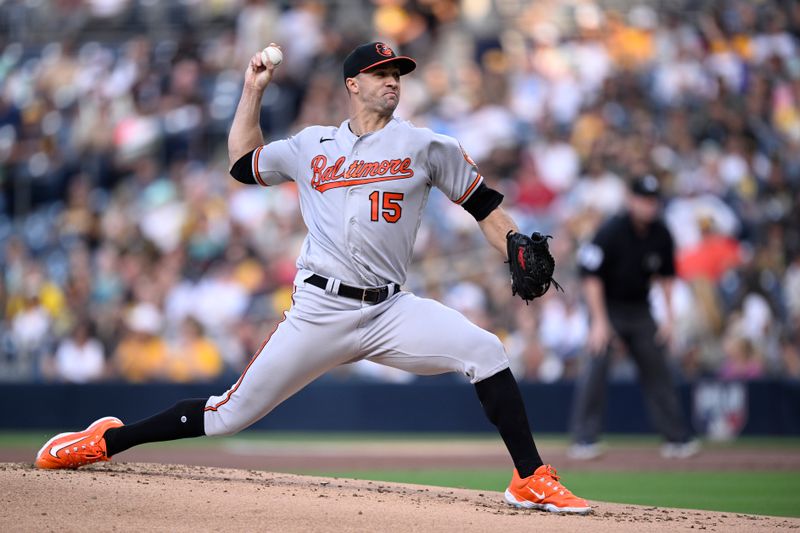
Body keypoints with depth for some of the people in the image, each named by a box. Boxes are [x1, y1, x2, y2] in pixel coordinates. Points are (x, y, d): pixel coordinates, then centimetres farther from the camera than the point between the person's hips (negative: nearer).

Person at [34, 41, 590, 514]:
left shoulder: (425, 146, 8)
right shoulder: (311, 146, 14)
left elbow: (483, 205, 9)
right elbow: (243, 161, 28)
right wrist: (254, 89, 23)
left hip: (391, 311, 0)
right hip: (319, 312, 0)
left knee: (486, 352, -23)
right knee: (230, 415, -2)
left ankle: (532, 479, -15)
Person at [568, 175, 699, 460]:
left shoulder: (660, 234, -5)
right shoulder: (611, 231, -21)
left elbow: (666, 275, 9)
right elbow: (592, 276, -20)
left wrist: (669, 316, 4)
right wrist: (599, 321, -24)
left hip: (639, 308, 5)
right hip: (606, 305, -5)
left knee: (657, 368, 5)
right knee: (596, 365, -17)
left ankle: (676, 438, 12)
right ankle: (584, 440, -14)